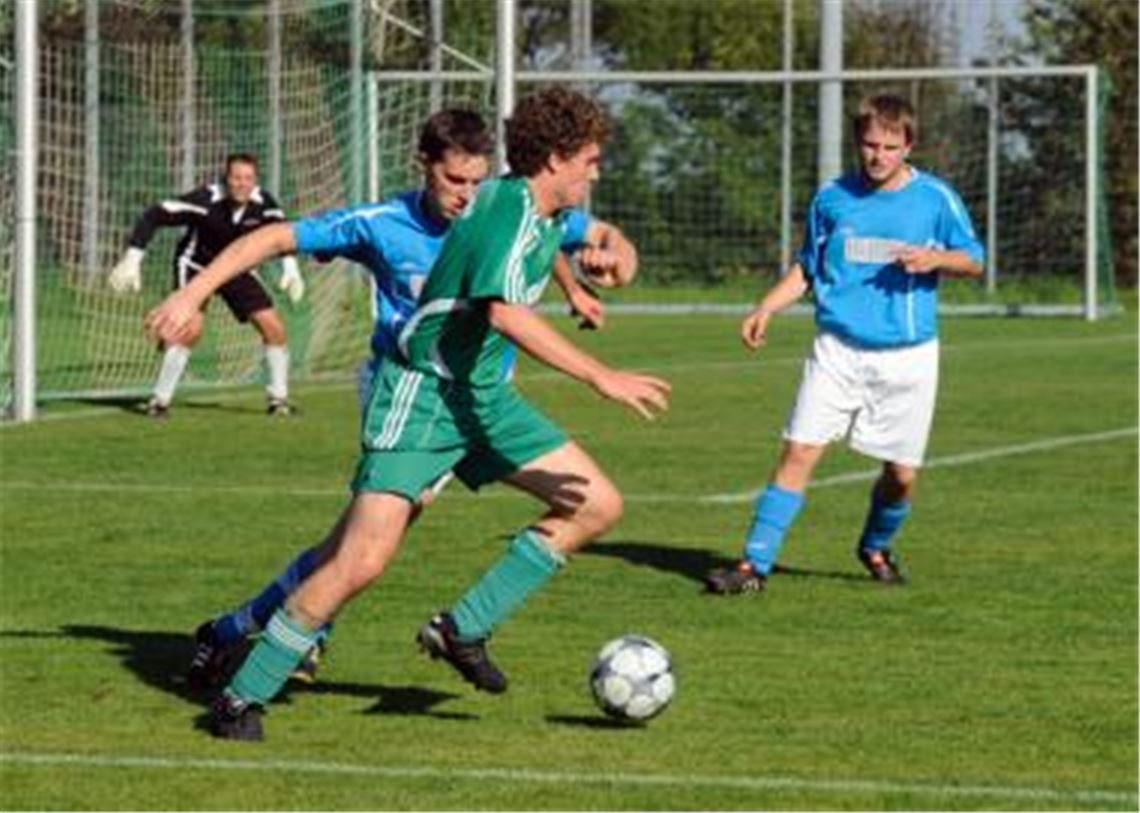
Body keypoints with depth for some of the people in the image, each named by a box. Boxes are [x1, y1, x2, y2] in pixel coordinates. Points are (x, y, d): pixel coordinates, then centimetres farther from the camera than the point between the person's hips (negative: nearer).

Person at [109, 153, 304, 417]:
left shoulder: (262, 202, -17)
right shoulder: (206, 200, -31)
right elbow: (154, 216, -29)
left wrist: (290, 268, -3)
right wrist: (132, 260, -33)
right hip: (196, 265, -5)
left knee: (273, 327, -4)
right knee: (191, 328, -26)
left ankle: (278, 397, 15)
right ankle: (160, 399, -13)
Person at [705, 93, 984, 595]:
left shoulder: (935, 198, -1)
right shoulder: (832, 199, 4)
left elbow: (973, 261, 8)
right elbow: (807, 269, 15)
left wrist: (936, 259, -14)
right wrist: (766, 309, 0)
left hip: (908, 356, 0)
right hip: (838, 351, 0)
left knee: (902, 473, 5)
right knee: (799, 452, -12)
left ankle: (875, 548, 35)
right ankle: (754, 565, -11)